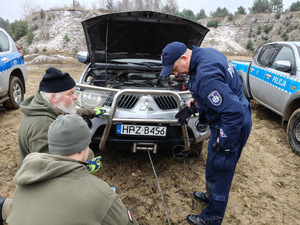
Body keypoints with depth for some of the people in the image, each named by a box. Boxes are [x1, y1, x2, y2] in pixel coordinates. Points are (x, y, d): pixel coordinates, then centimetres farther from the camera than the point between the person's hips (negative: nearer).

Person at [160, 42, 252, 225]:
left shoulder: (205, 76, -33)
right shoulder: (206, 52, 0)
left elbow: (234, 112, -35)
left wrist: (223, 143, -24)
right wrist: (197, 97, 11)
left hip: (232, 127, -10)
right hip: (236, 121, 10)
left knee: (218, 170, 7)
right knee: (215, 167, 27)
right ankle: (212, 196, 52)